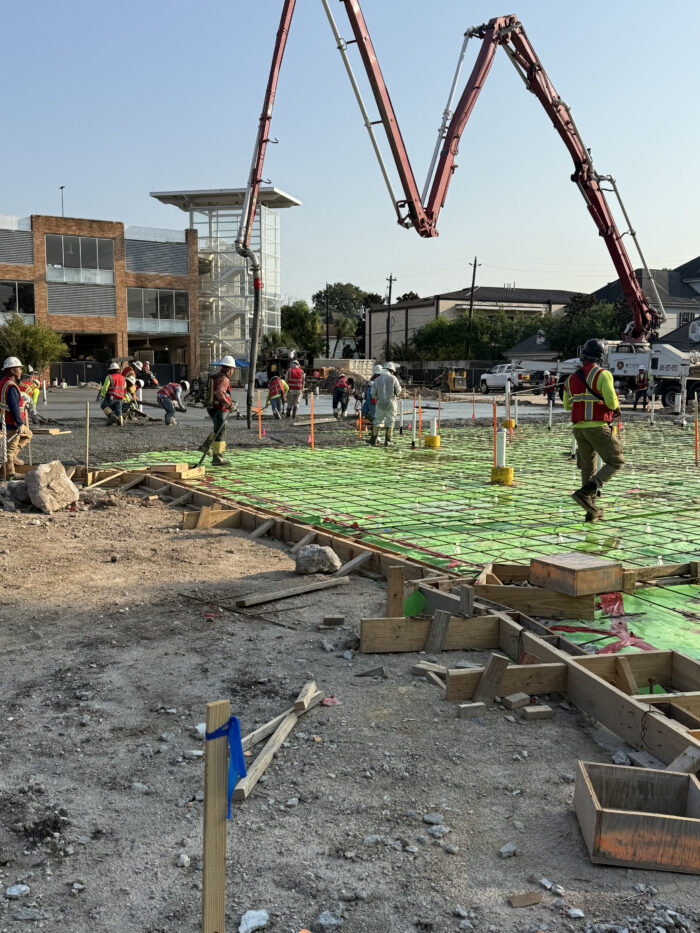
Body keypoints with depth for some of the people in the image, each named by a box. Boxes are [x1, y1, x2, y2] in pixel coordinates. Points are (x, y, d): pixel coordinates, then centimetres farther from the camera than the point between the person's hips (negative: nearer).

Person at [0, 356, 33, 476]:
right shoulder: (11, 386, -23)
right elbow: (14, 407, -26)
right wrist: (20, 424, -22)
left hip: (10, 421, 10)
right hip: (12, 422, -10)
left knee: (27, 434, 24)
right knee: (12, 445, -1)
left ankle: (13, 456, 20)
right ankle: (10, 472, 7)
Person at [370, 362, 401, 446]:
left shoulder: (377, 379, 0)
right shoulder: (393, 378, -6)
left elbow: (373, 393, 0)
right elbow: (398, 391, -4)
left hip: (380, 404, 2)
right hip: (391, 403, -2)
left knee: (377, 421, 12)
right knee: (390, 422, 6)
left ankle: (373, 440, 10)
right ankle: (387, 441, 4)